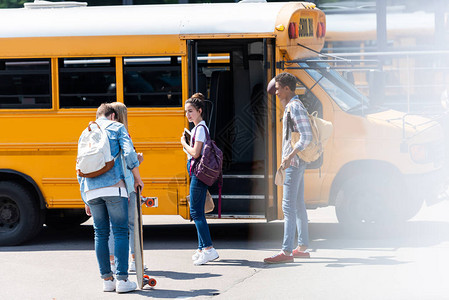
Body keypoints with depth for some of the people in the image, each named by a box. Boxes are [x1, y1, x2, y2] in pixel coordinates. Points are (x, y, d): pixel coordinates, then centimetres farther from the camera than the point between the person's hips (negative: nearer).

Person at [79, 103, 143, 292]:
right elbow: (129, 154, -6)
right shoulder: (117, 128, 8)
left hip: (91, 190, 4)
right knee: (120, 232, -2)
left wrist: (86, 201, 23)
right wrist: (137, 179, 7)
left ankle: (107, 280, 8)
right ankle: (122, 280, -8)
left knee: (100, 234, 10)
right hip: (114, 187, -4)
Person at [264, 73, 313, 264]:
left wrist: (290, 156, -27)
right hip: (296, 162, 11)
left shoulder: (295, 107, -16)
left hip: (293, 163, -11)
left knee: (289, 206, -12)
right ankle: (302, 247, 21)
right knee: (298, 205, 15)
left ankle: (287, 252, -16)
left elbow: (306, 136, -23)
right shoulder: (290, 107, 15)